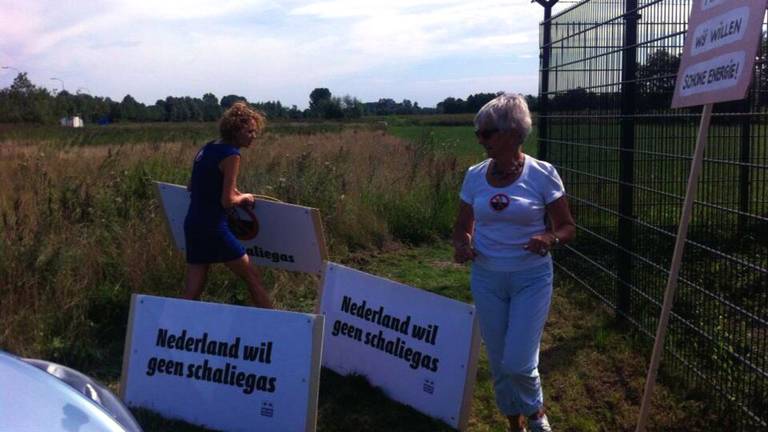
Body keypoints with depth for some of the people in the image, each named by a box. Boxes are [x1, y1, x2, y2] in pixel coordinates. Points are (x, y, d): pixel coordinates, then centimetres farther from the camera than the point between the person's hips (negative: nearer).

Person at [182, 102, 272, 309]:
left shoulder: (206, 148, 11)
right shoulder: (231, 155, -14)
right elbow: (227, 201, -19)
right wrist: (244, 197, 1)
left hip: (192, 225, 8)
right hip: (213, 229, -8)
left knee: (191, 293, 10)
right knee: (253, 278, 7)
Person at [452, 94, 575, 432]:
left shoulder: (542, 174, -11)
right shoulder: (475, 175, -1)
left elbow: (567, 227, -4)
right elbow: (462, 227, 8)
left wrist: (550, 238, -26)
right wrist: (461, 245, -15)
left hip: (531, 278, -3)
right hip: (486, 279, 4)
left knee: (518, 363, -8)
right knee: (499, 363, 13)